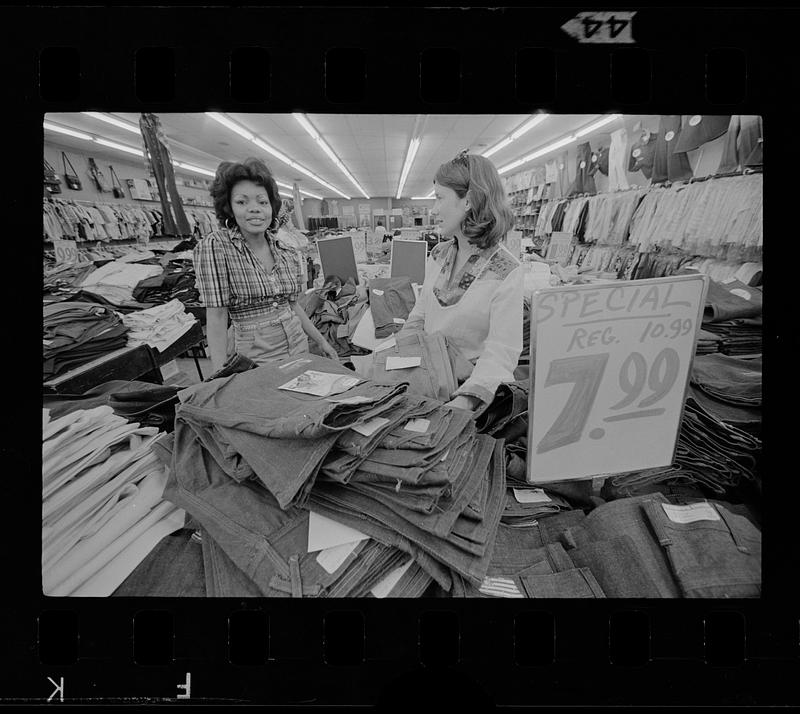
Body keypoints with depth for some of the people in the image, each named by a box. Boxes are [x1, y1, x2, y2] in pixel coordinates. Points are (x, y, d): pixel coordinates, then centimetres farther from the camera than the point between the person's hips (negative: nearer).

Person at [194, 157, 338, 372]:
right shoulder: (215, 246, -12)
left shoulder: (287, 249, 3)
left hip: (298, 346, 5)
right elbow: (216, 317, -15)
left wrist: (321, 341, 14)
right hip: (254, 358, -5)